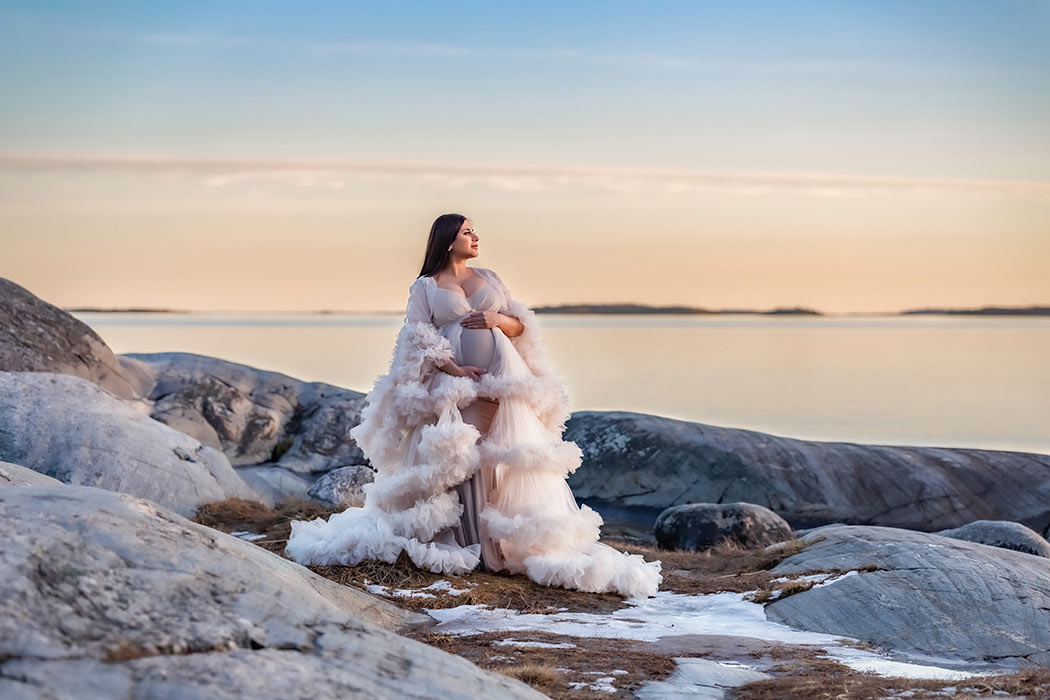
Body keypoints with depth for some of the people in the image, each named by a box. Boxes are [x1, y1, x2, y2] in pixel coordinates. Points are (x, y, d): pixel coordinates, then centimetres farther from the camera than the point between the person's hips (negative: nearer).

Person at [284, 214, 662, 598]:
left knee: (509, 458, -6)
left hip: (502, 379, 3)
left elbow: (521, 325, 18)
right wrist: (455, 369, -16)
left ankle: (510, 543, 0)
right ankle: (463, 544, -5)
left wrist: (497, 319, -5)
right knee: (456, 461, -11)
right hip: (454, 386, -2)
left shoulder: (489, 278, 20)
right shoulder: (424, 287, 9)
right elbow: (419, 342, -2)